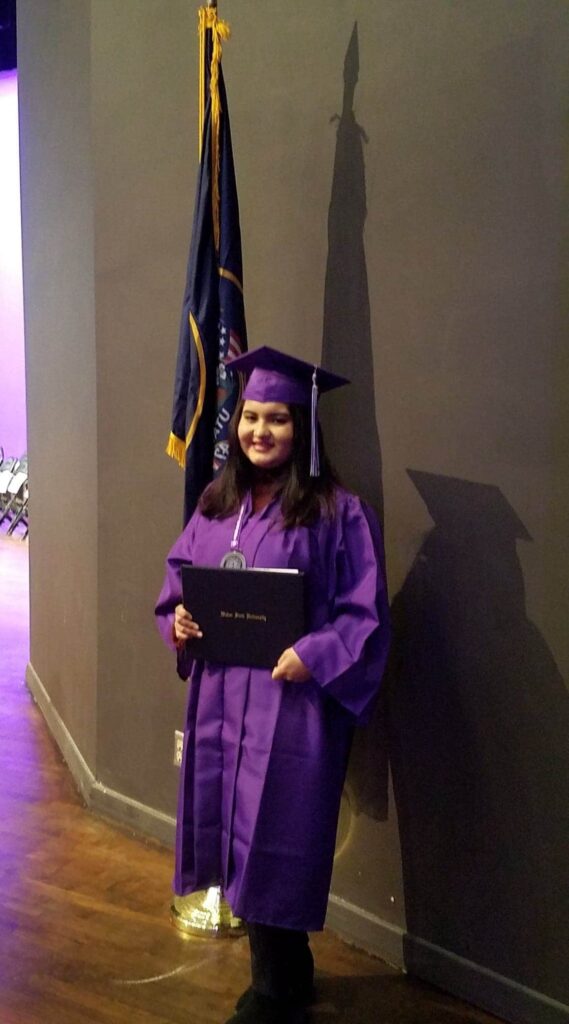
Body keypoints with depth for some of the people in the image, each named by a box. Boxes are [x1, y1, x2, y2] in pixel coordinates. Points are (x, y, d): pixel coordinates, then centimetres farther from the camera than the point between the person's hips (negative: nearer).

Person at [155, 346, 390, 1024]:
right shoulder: (217, 505, 8)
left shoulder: (338, 512, -10)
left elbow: (365, 614, -10)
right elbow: (179, 577, 18)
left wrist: (312, 658, -22)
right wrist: (177, 620, -2)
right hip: (220, 700, 6)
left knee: (273, 845, 4)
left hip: (292, 704, -6)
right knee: (232, 835, 16)